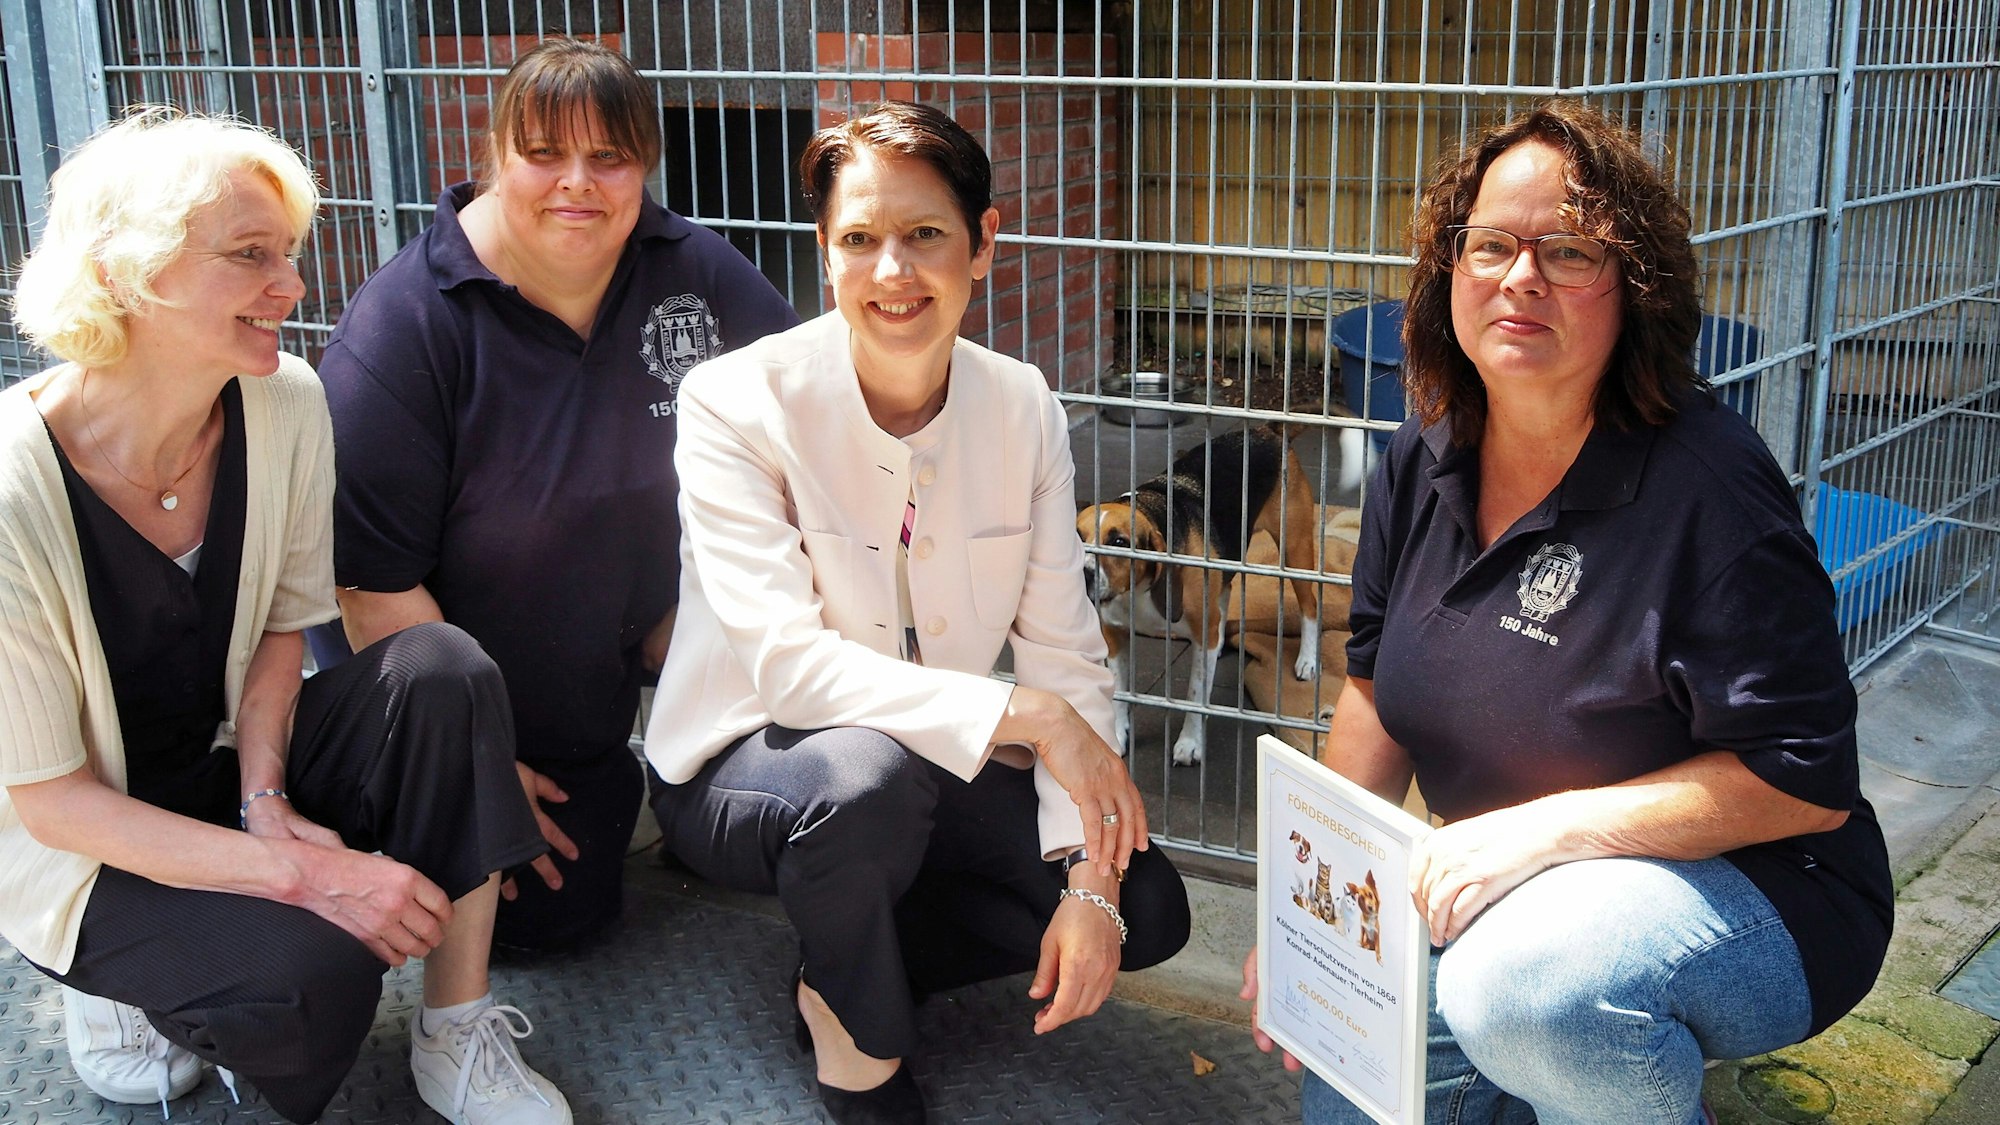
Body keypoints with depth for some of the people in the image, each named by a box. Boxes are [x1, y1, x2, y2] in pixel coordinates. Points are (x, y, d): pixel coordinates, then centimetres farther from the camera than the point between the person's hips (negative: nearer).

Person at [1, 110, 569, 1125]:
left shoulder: (285, 406, -11)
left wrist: (267, 798, -13)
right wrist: (304, 872, -27)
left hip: (228, 768, 5)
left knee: (443, 669, -22)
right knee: (317, 965, -32)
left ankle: (460, 1039, -11)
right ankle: (121, 994, 5)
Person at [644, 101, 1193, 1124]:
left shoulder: (1022, 409, -8)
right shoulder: (736, 404, -20)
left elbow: (1065, 656, -8)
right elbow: (790, 665, -29)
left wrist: (1089, 884, -18)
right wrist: (1029, 718, -35)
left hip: (942, 768, 5)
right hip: (744, 765, -4)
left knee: (1147, 911, -10)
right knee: (866, 775, -38)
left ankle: (853, 965, 9)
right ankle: (857, 1033, -6)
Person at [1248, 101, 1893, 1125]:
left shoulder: (1707, 485, -22)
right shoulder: (1422, 465, 0)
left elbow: (1806, 780, -22)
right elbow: (1379, 692, 8)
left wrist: (1547, 827, -28)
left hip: (1750, 891, -7)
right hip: (1508, 885, 7)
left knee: (1522, 979, -36)